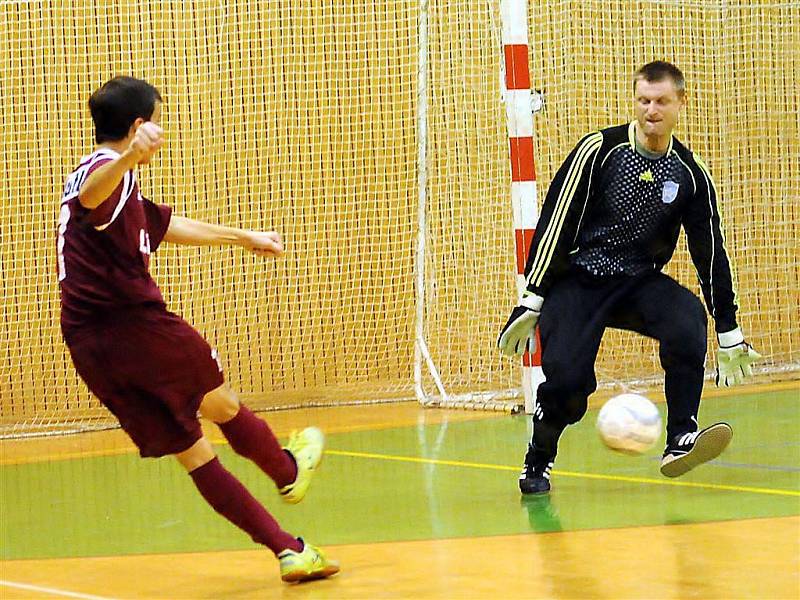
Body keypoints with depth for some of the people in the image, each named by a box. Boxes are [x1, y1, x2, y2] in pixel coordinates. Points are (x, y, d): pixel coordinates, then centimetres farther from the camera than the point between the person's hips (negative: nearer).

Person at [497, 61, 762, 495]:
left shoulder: (691, 173, 1)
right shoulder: (599, 150, -10)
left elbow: (710, 252, 9)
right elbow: (554, 225, -9)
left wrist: (729, 334, 10)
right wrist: (531, 304, -12)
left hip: (641, 282, 3)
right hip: (578, 278, -3)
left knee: (689, 320, -28)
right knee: (567, 377, -22)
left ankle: (680, 442, -19)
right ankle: (537, 463, 7)